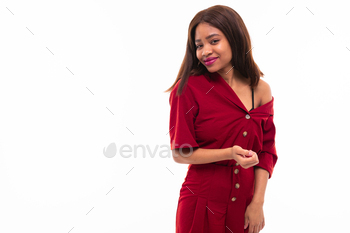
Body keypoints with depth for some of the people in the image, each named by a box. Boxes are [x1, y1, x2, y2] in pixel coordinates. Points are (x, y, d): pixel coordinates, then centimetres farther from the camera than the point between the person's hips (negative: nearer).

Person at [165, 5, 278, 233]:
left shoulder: (261, 90, -1)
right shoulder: (187, 89, -11)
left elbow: (266, 151, 2)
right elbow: (180, 153, -11)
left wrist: (258, 202, -5)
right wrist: (229, 154, -23)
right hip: (201, 204, -3)